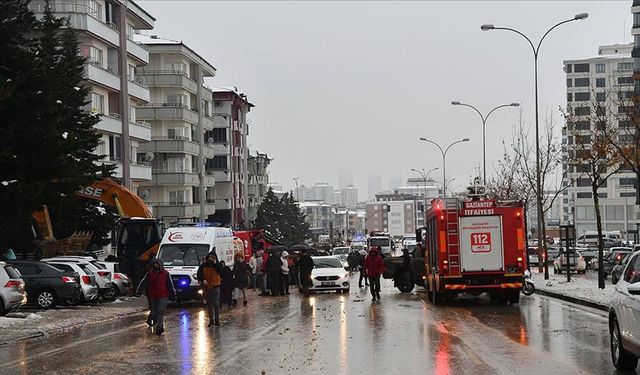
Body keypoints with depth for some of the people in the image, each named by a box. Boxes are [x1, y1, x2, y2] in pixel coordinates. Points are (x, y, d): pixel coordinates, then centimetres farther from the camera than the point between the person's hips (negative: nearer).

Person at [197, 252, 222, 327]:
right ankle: (211, 320, 14)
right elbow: (199, 273, 2)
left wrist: (215, 263, -20)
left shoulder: (217, 265, 0)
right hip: (207, 287, 2)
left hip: (215, 287, -2)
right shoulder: (204, 265, 2)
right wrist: (202, 280, -14)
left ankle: (217, 319, 1)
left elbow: (221, 271, -16)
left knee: (216, 304, -6)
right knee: (209, 304, 7)